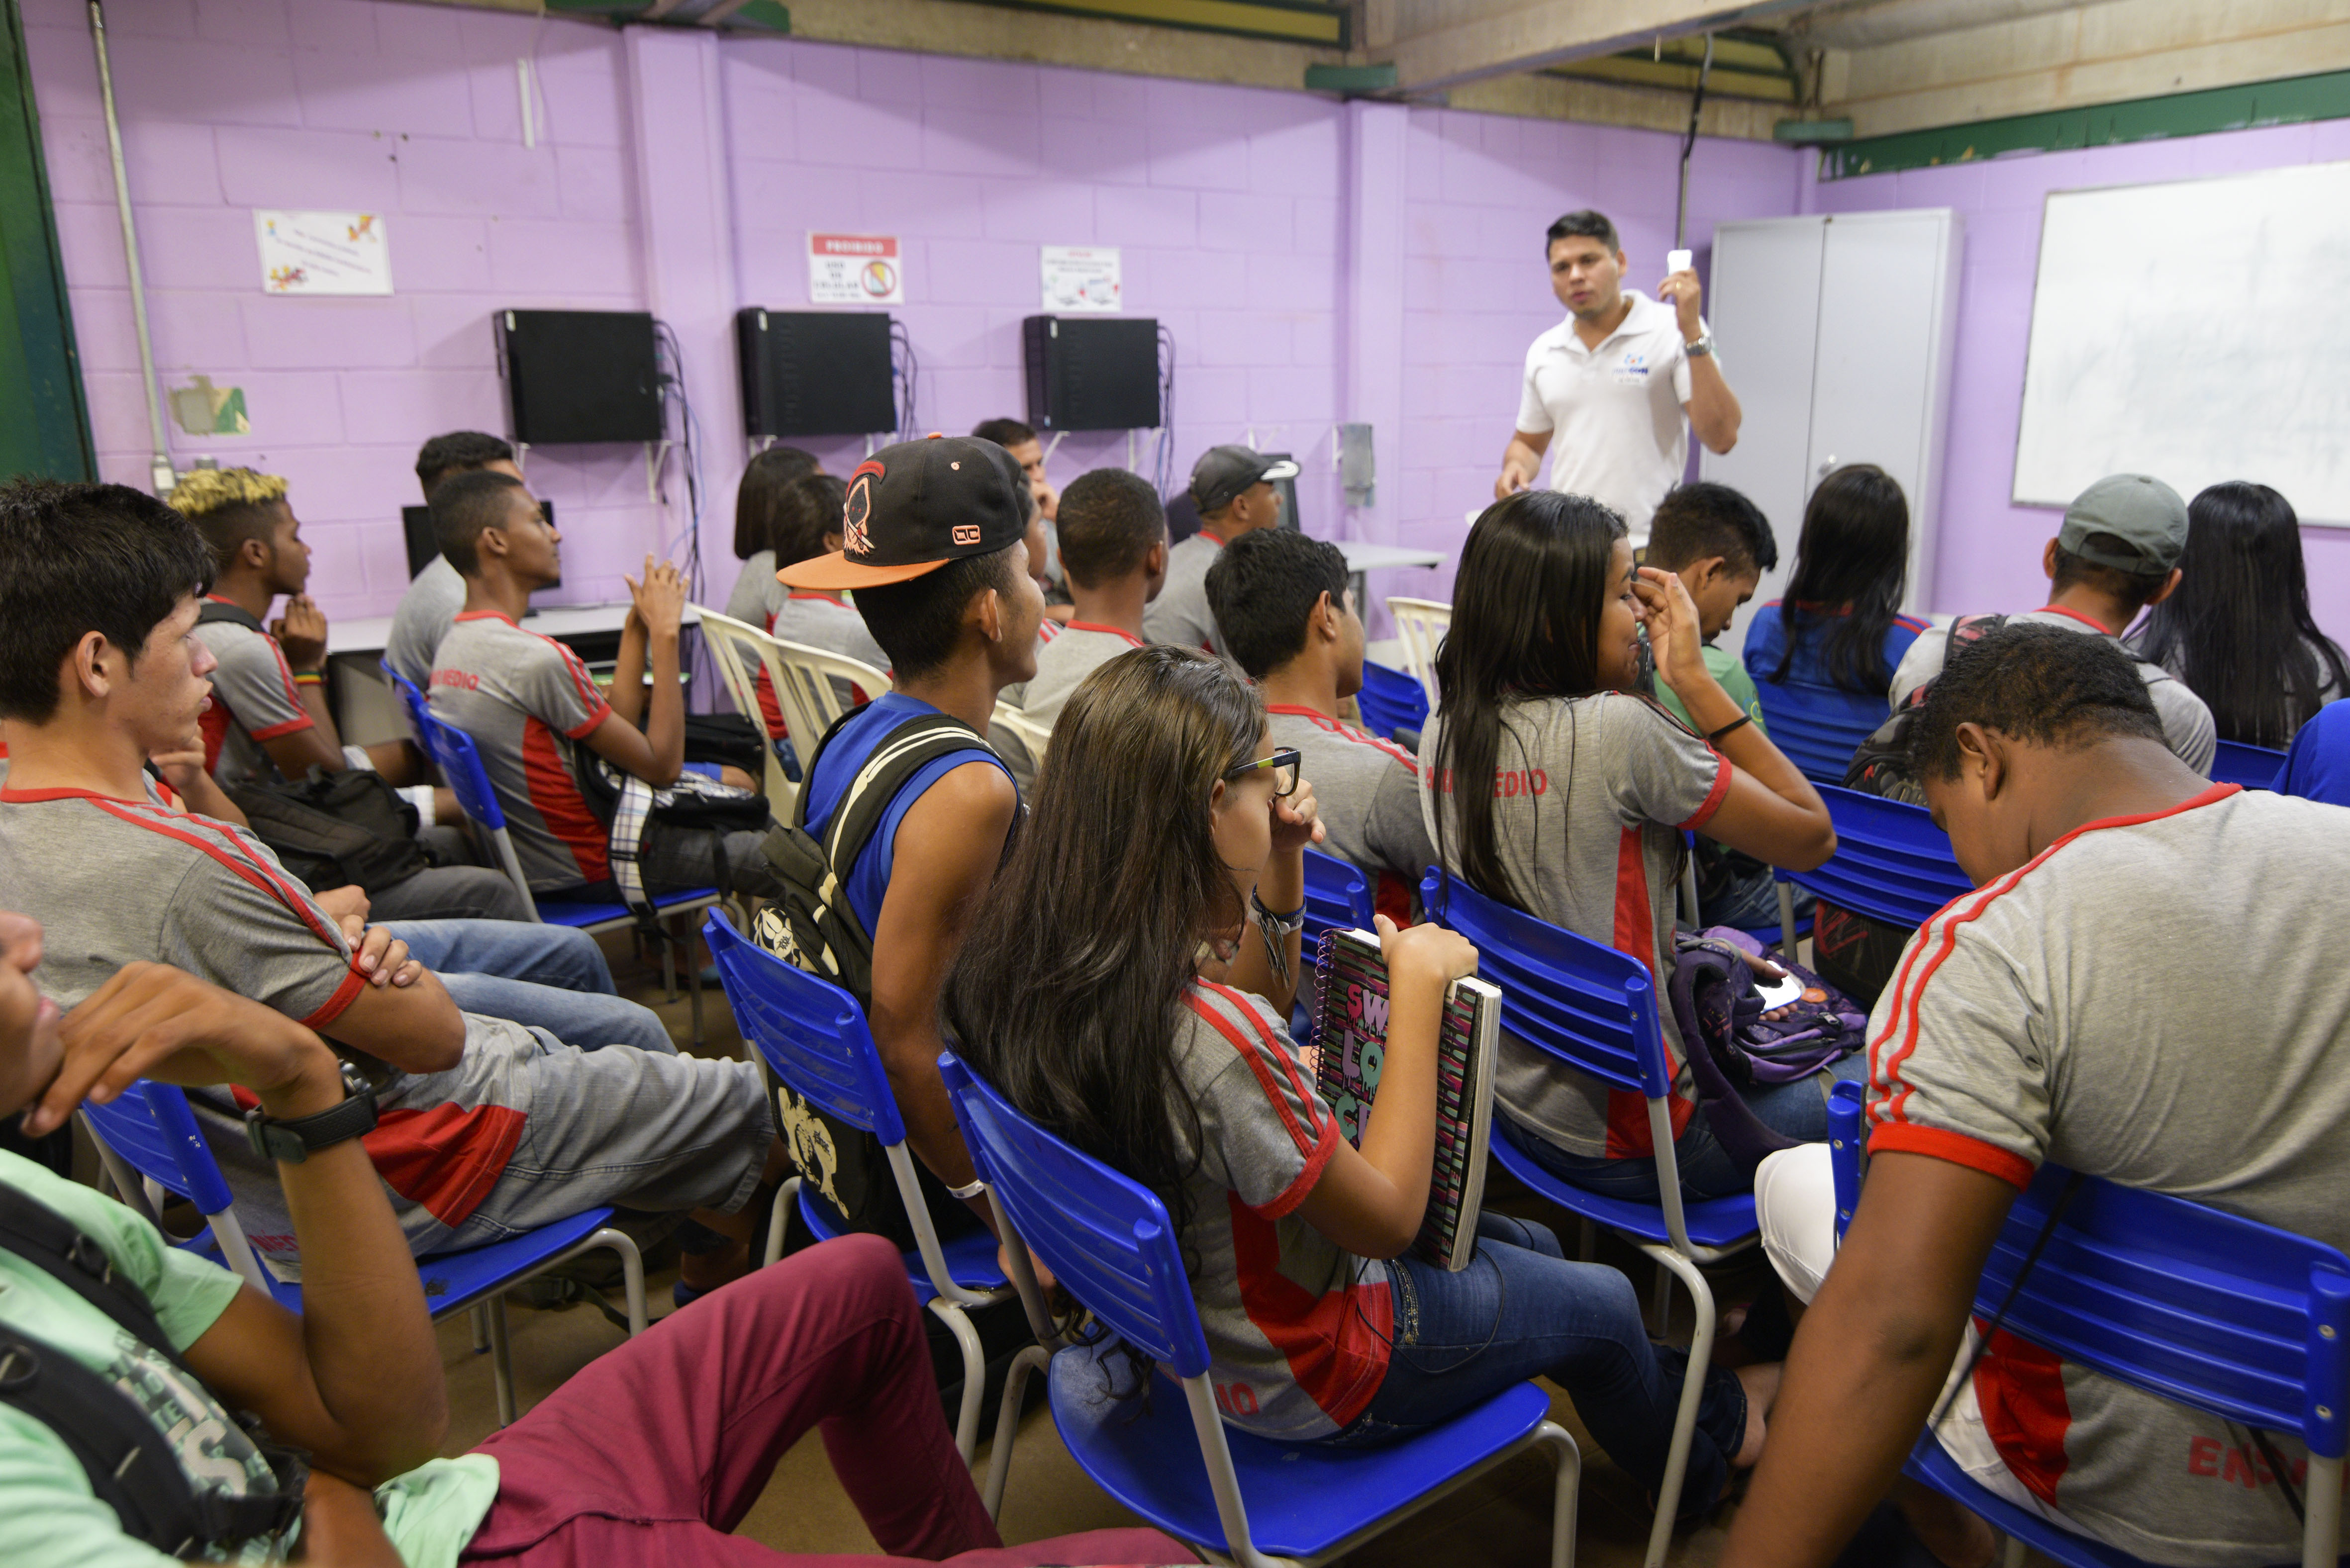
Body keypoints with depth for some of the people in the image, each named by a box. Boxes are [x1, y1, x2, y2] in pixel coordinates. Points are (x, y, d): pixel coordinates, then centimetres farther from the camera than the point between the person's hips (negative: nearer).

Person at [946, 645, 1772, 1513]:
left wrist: (1279, 880, -9)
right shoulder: (1211, 1037, -41)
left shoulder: (1030, 962, -13)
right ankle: (1705, 1440, 52)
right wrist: (1417, 983, -21)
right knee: (1603, 1304, 18)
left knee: (1528, 1244, 27)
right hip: (1299, 1379, -7)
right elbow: (1388, 1214, -24)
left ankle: (1671, 1399, 54)